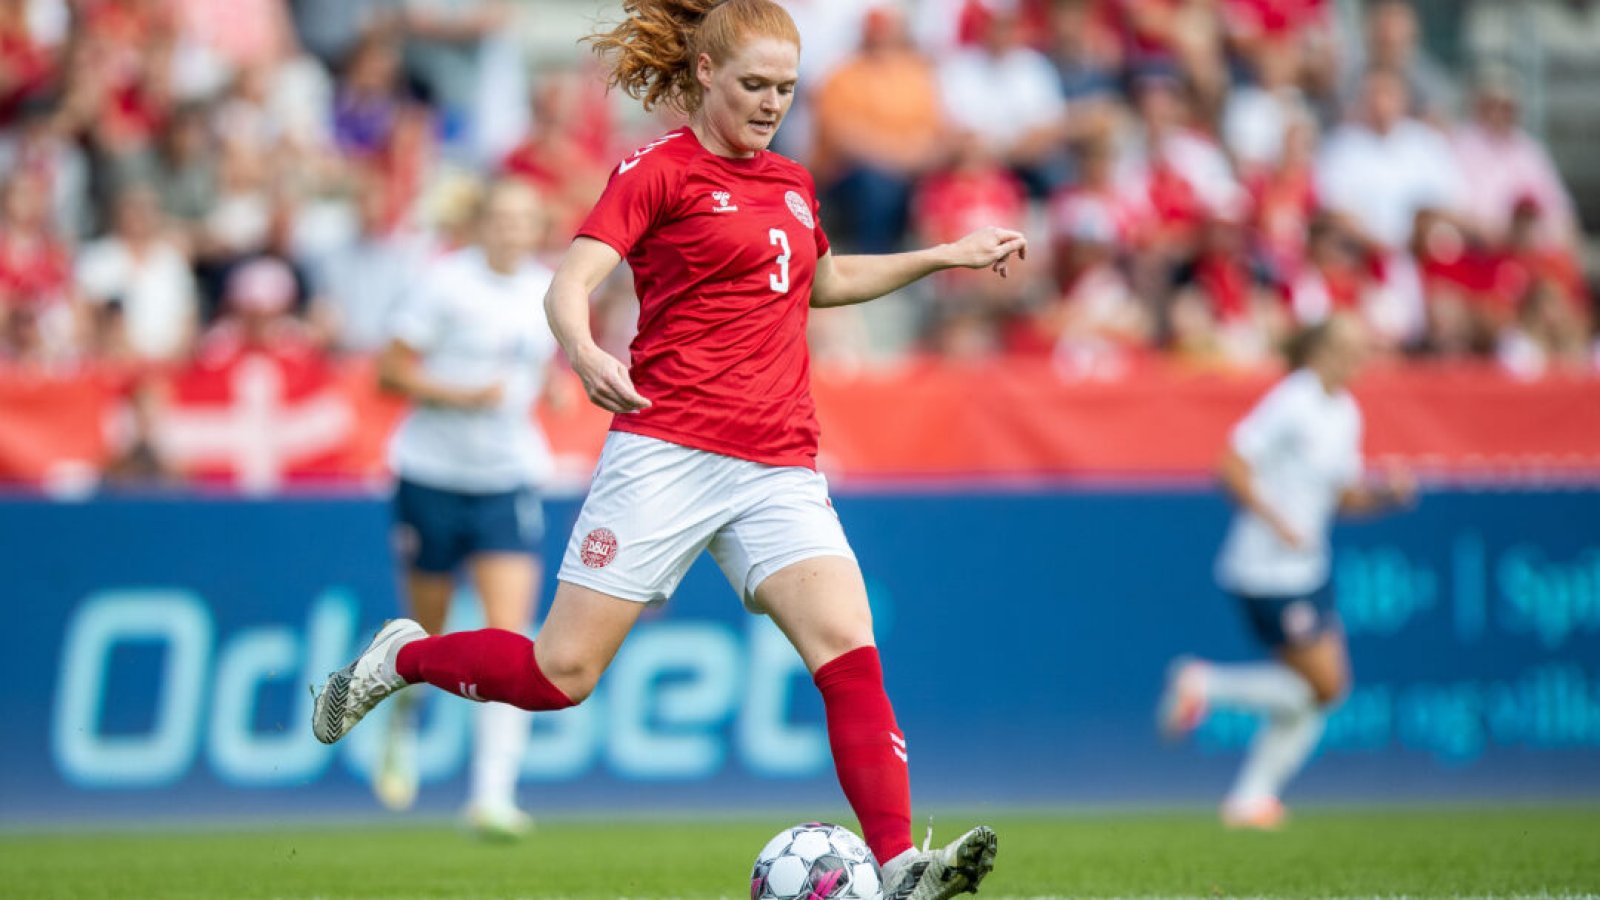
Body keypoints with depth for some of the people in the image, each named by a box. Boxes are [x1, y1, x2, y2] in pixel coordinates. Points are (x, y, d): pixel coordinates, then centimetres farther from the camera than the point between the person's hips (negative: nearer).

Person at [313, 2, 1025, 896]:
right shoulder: (662, 169, -2)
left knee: (851, 655, -15)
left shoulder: (792, 183, 18)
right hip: (667, 451, -5)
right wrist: (584, 353, -34)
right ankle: (401, 657, 23)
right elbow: (570, 285, -12)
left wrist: (945, 256, 32)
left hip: (780, 471, 5)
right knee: (560, 674, -4)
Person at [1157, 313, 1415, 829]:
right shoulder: (1291, 406, -16)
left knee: (1316, 691, 6)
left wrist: (1385, 494, -1)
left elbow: (1346, 496, 18)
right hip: (1268, 572, -9)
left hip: (1306, 572, 9)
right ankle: (1205, 684, 2)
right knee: (1324, 685, -9)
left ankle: (1250, 798, 12)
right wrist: (1277, 522, -23)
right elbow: (1231, 467, -19)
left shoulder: (1345, 413, 12)